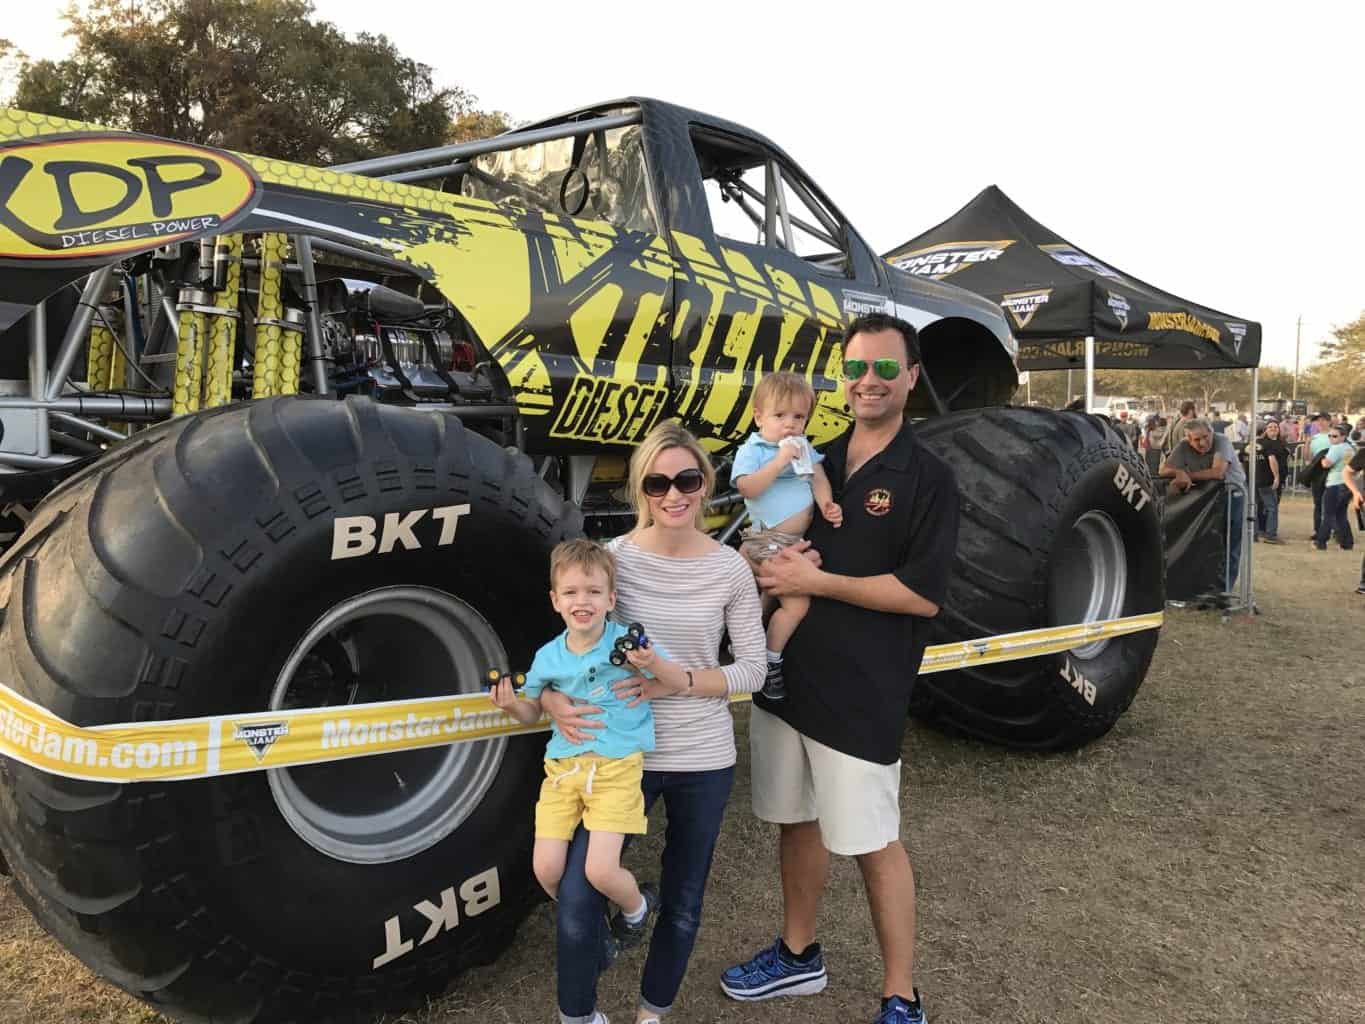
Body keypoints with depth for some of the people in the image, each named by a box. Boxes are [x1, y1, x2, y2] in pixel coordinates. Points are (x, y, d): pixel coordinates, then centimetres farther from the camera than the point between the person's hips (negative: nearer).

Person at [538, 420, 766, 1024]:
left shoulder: (730, 569, -8)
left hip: (703, 760, 1)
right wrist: (553, 698, -20)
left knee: (683, 902, 17)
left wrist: (678, 682, -20)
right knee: (577, 896, -6)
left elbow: (753, 668, -5)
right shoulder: (614, 557, -9)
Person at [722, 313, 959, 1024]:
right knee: (796, 821, 18)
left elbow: (922, 595, -15)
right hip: (786, 675, 6)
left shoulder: (928, 479, -7)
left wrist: (815, 580, -17)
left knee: (873, 842, 4)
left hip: (862, 697, -6)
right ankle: (798, 955, 38)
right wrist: (766, 565, -5)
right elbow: (781, 546, 19)